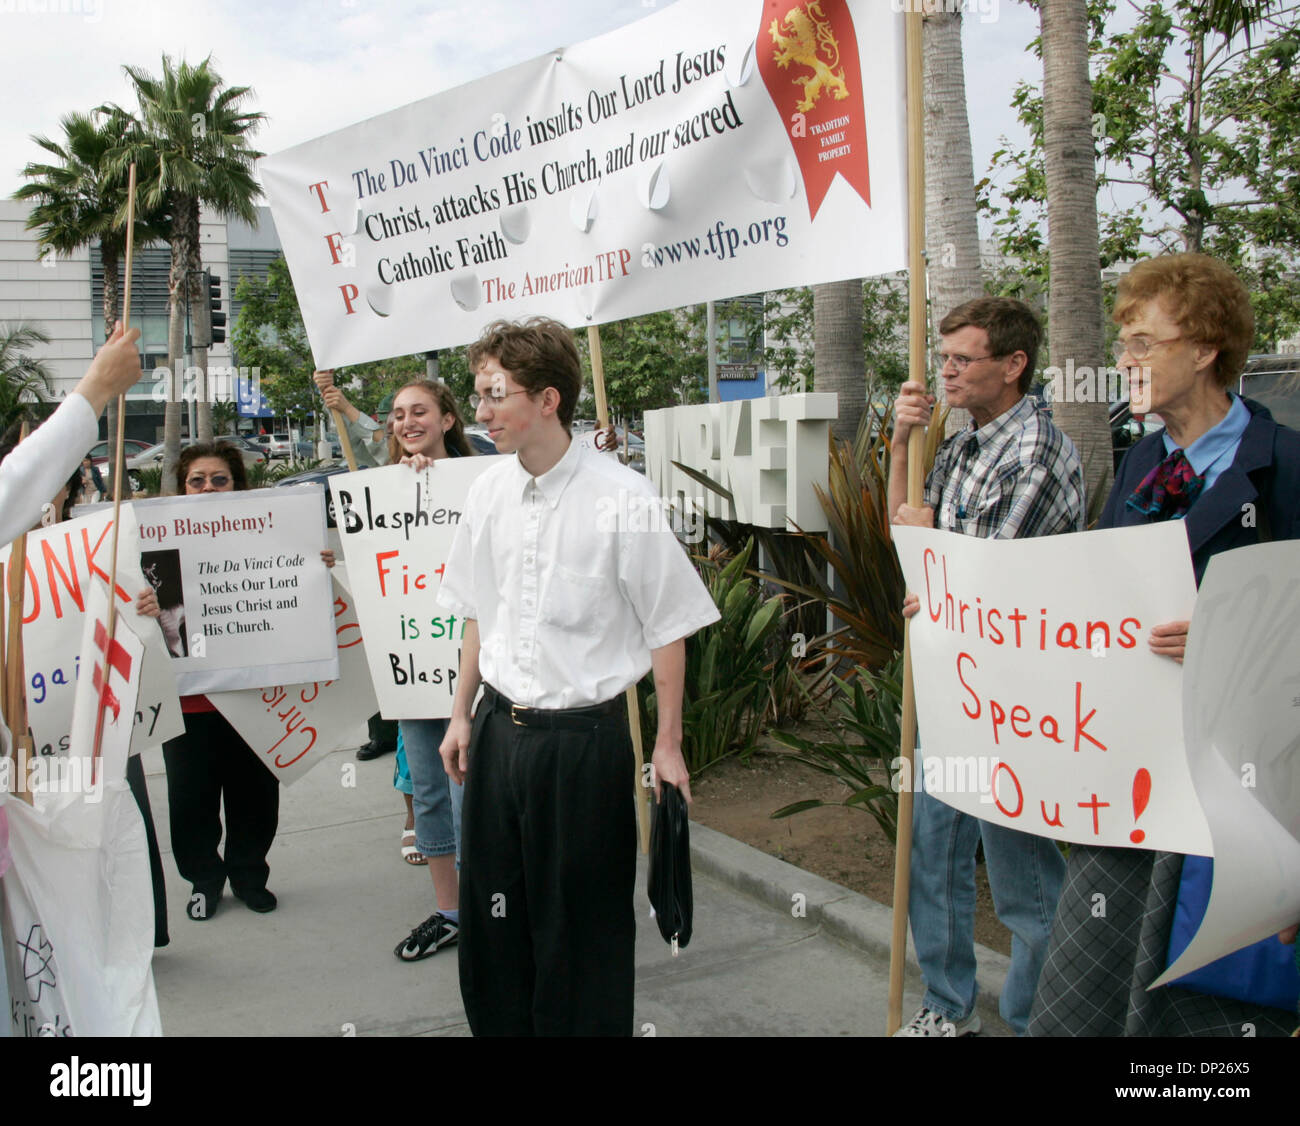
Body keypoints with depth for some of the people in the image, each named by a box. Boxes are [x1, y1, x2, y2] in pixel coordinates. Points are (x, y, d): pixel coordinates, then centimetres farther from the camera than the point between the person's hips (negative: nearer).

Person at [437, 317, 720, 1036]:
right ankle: (497, 1025, 35)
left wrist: (667, 747, -6)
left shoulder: (621, 497, -14)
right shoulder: (488, 492, 3)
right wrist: (462, 715, 16)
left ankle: (587, 1025, 27)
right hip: (498, 730, 5)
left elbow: (668, 628, -9)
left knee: (582, 925, 7)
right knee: (492, 916, 16)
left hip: (584, 737, -5)